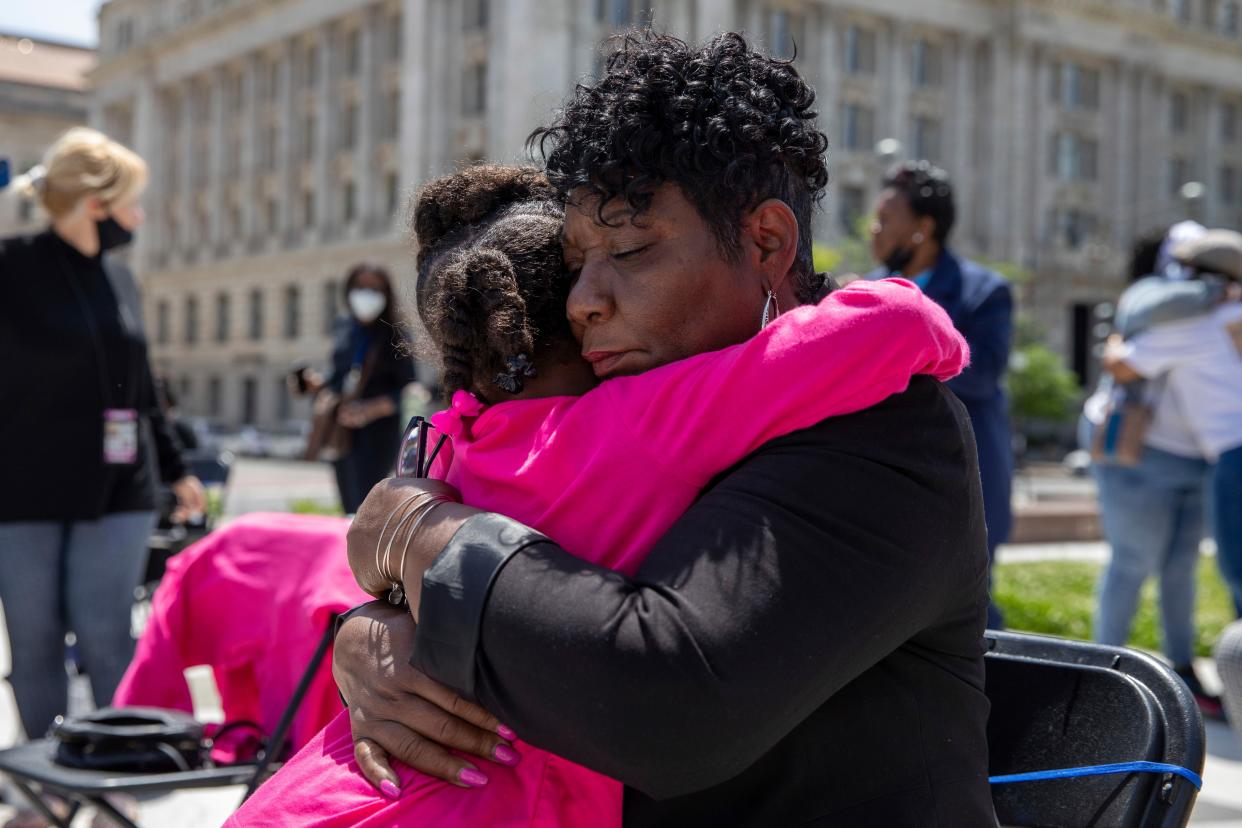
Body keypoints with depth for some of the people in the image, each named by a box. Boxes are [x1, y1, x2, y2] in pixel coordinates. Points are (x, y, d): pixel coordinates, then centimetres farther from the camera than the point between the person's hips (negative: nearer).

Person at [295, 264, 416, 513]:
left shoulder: (395, 338, -5)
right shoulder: (345, 330, 13)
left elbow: (408, 393, -9)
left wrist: (371, 409, -22)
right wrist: (318, 385, 4)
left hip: (375, 433, -6)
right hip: (342, 435, 7)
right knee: (350, 511, 9)